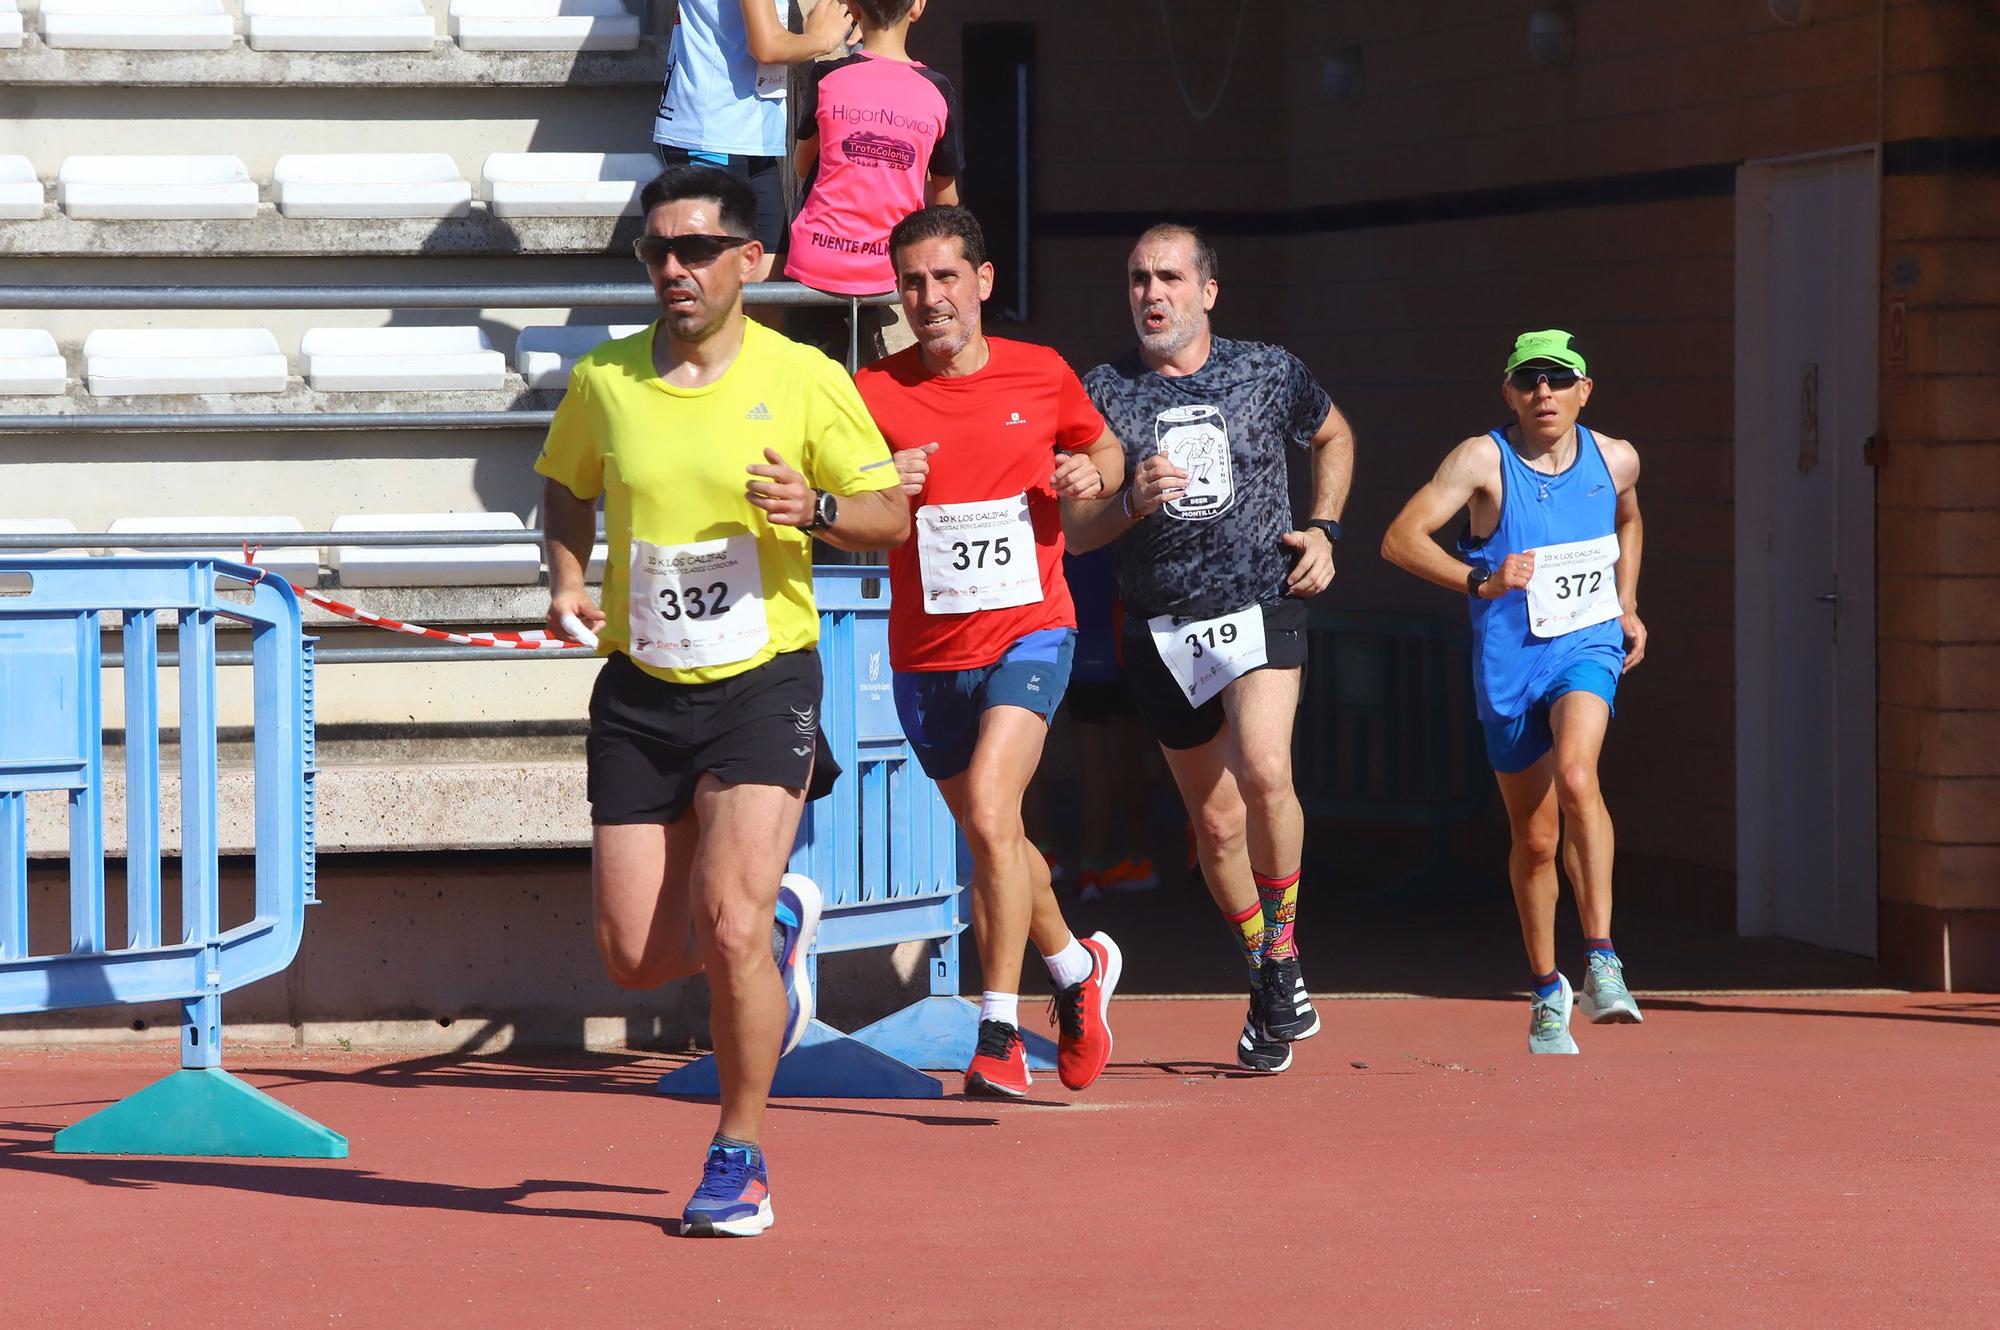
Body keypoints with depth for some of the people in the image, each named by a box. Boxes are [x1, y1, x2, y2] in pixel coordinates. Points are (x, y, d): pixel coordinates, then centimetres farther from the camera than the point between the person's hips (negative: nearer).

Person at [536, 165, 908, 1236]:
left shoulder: (805, 381, -6)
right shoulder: (602, 382, 1)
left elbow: (890, 513, 2)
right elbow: (565, 486, 20)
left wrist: (814, 509, -19)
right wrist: (567, 577, 1)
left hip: (763, 678, -3)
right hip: (640, 691, 4)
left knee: (729, 925, -18)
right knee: (636, 956, 2)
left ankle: (739, 1158, 2)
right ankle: (780, 921, 35)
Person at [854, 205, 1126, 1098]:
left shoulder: (1042, 377, 0)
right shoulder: (873, 394, -3)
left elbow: (1105, 449, 18)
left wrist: (1094, 474, -5)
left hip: (1028, 632, -3)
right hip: (926, 654, 3)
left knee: (989, 811, -23)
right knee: (993, 840, 15)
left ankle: (999, 1036, -21)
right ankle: (1079, 968, 43)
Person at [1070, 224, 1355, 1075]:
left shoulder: (1269, 373, 3)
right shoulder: (1103, 394, 2)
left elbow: (1334, 436, 23)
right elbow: (1073, 531, 2)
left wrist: (1323, 529, 10)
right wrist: (1131, 502, -18)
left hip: (1260, 603, -2)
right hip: (1162, 629, 2)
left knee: (1264, 771, -27)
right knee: (1217, 823, 8)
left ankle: (1281, 955, -8)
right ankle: (1275, 997, 27)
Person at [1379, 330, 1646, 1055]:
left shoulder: (1614, 459, 2)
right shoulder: (1483, 459, -11)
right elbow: (1400, 538, -20)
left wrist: (1626, 606, 16)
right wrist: (1482, 580, -32)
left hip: (1588, 646, 1)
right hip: (1509, 661, 0)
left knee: (1576, 776, -29)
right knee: (1535, 838, 8)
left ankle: (1600, 961, -29)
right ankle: (1548, 991, 28)